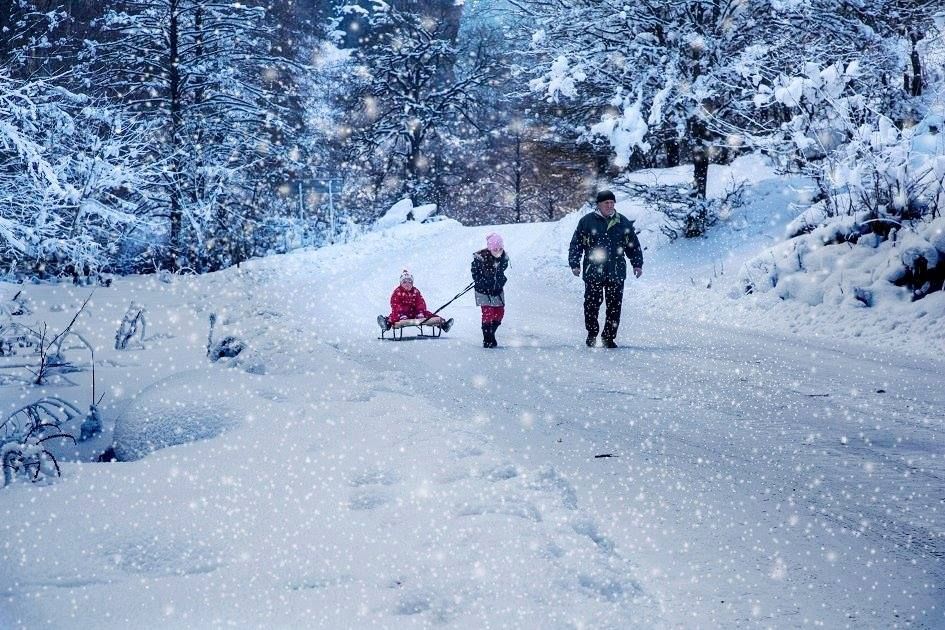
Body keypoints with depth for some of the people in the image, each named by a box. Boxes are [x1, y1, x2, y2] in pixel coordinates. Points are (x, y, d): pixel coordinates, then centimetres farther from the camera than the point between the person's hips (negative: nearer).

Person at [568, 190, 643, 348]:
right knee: (592, 304, -3)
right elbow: (576, 244, 6)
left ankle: (609, 337, 10)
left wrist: (637, 264, 11)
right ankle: (592, 335, 13)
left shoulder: (623, 223, 10)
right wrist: (575, 264, -1)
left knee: (614, 306, 1)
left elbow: (633, 245, 18)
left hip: (616, 273, 2)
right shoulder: (587, 221, 3)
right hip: (593, 272, -2)